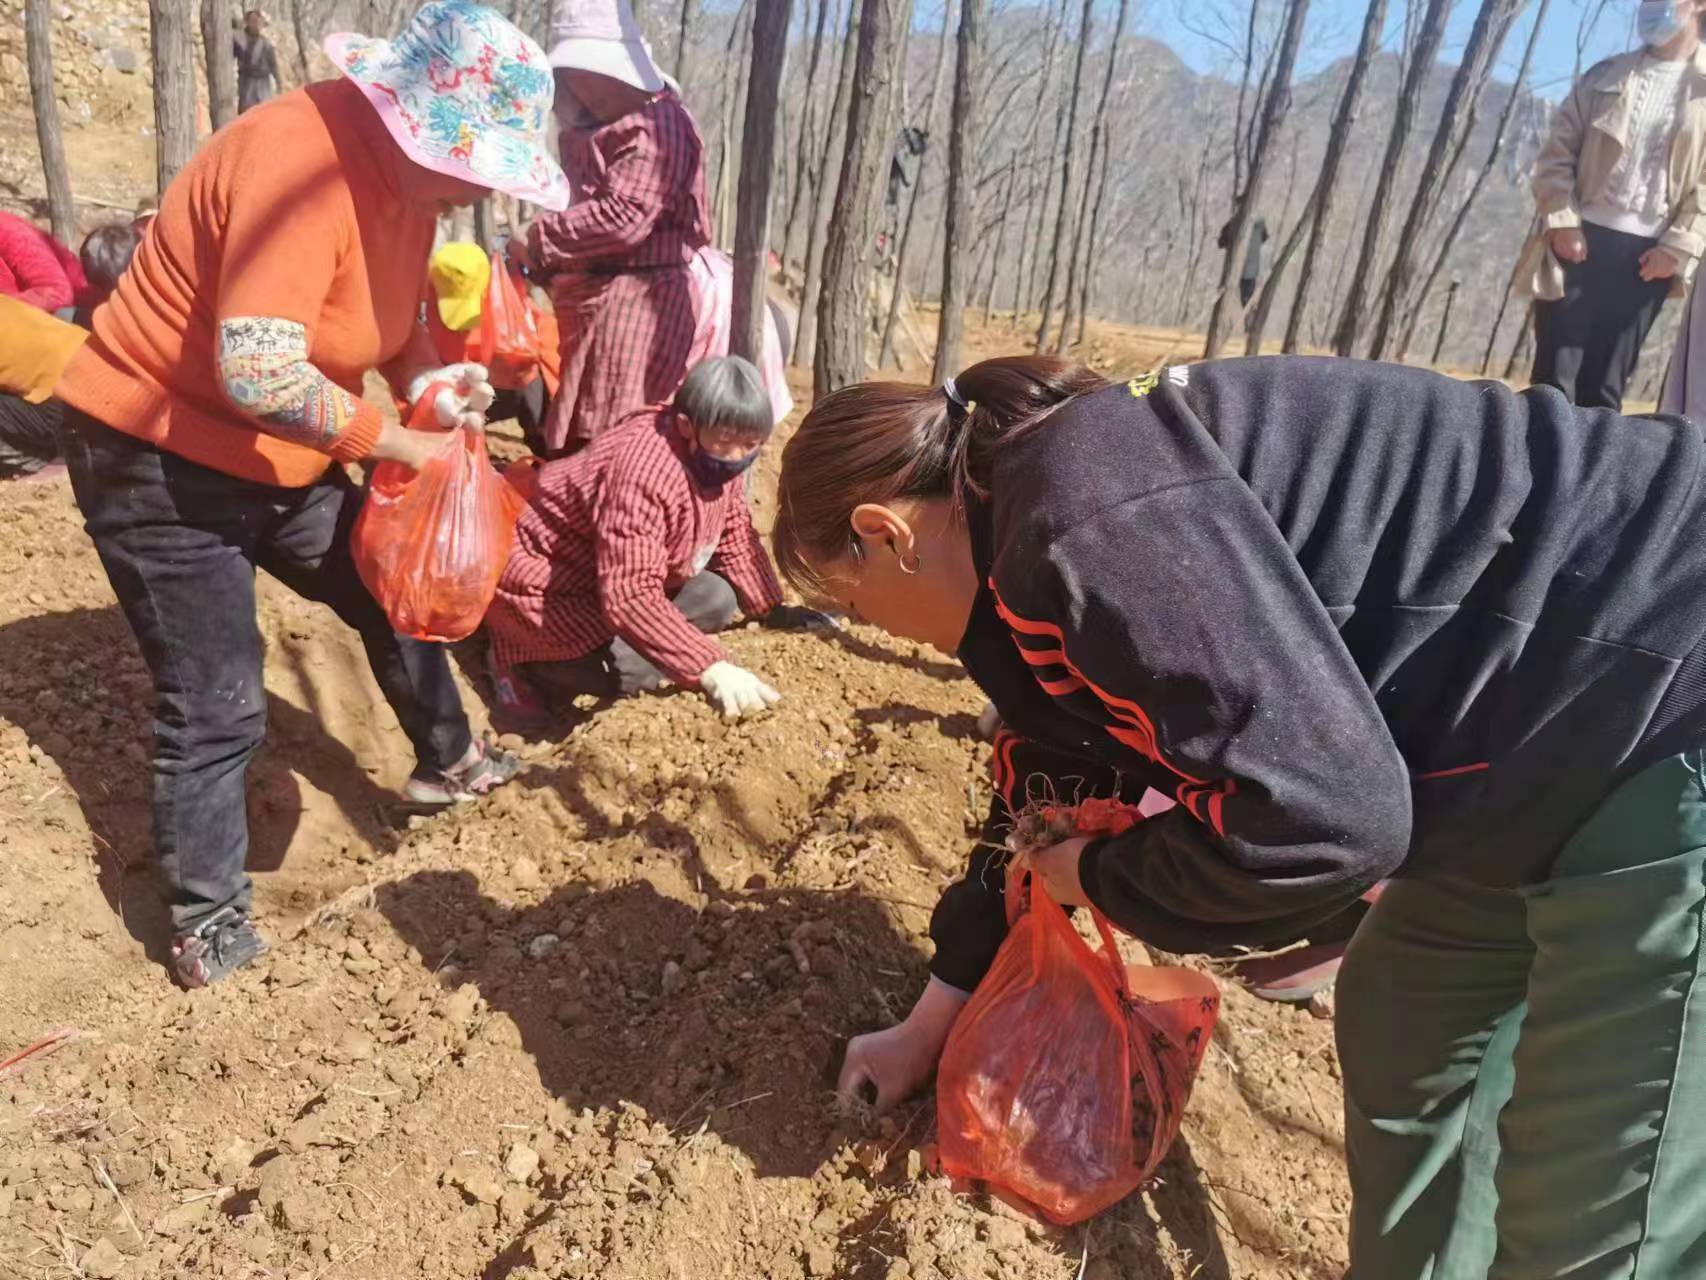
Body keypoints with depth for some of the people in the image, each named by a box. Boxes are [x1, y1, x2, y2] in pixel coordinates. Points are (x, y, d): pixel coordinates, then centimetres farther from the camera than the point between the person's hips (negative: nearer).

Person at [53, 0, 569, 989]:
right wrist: (403, 444, -25)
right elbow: (258, 370, -37)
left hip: (281, 460, 9)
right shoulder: (301, 157, -29)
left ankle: (447, 762, 38)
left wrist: (432, 380, -8)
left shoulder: (411, 172, -1)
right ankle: (207, 917, 17)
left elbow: (390, 312, 13)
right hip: (157, 460, -8)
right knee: (216, 704, -2)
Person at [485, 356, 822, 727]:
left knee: (717, 601, -3)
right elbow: (629, 596, -41)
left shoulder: (719, 456, -9)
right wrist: (709, 668, -45)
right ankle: (517, 657, -2)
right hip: (541, 580, -9)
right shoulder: (645, 472, -37)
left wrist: (773, 609, -1)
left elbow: (736, 537, 6)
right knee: (635, 670, -27)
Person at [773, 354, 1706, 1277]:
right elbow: (1043, 805, 19)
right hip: (1564, 735, 10)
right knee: (1406, 1040, 24)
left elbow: (1318, 812, -30)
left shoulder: (1087, 514, -26)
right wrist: (928, 1026, 29)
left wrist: (1101, 878, -8)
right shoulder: (1033, 544, 8)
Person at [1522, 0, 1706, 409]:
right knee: (1555, 374, -5)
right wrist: (1563, 221, -6)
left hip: (1647, 254, 0)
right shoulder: (1604, 75, 12)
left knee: (1604, 384, 3)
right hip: (1582, 239, 0)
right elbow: (1556, 153, 7)